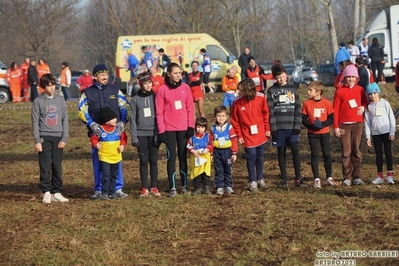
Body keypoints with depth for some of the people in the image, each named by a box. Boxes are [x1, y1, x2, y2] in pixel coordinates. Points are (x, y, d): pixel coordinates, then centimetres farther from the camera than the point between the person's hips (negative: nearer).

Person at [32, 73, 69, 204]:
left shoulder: (60, 100, 8)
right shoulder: (38, 101, 1)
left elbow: (65, 120, 8)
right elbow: (35, 122, 0)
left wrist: (64, 138, -1)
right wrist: (37, 141, -7)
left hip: (58, 138, 2)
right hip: (44, 138, -2)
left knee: (57, 167, 4)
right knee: (45, 167, -5)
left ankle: (57, 192, 9)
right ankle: (46, 193, -2)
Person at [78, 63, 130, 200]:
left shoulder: (115, 90, 10)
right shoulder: (87, 92, 7)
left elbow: (125, 106, 8)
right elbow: (82, 110, 1)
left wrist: (122, 121, -8)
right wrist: (91, 124, -14)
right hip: (97, 131, -1)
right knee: (97, 161, 2)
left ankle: (118, 188, 8)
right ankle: (98, 190, 9)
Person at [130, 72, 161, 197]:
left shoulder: (155, 97, 2)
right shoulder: (135, 99, 0)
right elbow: (133, 119, 0)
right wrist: (134, 137, -5)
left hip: (154, 133, 0)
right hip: (141, 134, 0)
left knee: (153, 161, 4)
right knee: (144, 161, 4)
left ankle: (154, 187, 12)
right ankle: (144, 188, 9)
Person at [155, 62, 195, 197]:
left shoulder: (185, 87, 2)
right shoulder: (162, 90, -5)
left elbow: (190, 108, 4)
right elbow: (159, 112, -6)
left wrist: (191, 126, -2)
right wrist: (161, 131, -9)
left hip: (183, 128, 2)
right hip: (169, 129, -2)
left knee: (183, 157, 9)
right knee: (171, 157, 2)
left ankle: (184, 185, 16)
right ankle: (172, 187, 5)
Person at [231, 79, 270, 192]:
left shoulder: (261, 98, -9)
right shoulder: (237, 101, -13)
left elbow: (266, 114, 3)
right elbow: (234, 120, -6)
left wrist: (267, 129, 3)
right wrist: (239, 135, -5)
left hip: (261, 134, 2)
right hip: (248, 135, -2)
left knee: (260, 156, 12)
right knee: (251, 157, -2)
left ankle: (260, 179, 27)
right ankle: (252, 181, 11)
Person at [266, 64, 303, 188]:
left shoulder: (293, 88, 7)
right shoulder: (271, 91, 3)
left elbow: (298, 108, 5)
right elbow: (270, 111, -1)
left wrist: (297, 125, -4)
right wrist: (273, 129, -8)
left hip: (292, 127, 0)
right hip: (279, 128, 0)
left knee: (295, 151, -7)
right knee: (281, 153, 5)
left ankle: (298, 178, 0)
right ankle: (284, 179, 12)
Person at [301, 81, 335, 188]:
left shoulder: (327, 103, -7)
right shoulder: (307, 103, -4)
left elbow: (331, 118, -4)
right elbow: (303, 119, -2)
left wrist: (322, 124, -21)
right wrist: (311, 126, -19)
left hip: (325, 133, 0)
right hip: (312, 133, 1)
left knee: (327, 154, 5)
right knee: (314, 155, 2)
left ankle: (329, 177, 17)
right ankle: (316, 179, 9)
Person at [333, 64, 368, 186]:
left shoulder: (360, 90, 9)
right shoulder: (339, 91, 2)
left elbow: (365, 102, 23)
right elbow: (335, 110, 1)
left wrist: (363, 107, -2)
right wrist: (336, 127, -5)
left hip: (358, 124, 2)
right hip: (344, 125, -2)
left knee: (357, 151, 2)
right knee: (346, 152, -2)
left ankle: (357, 177, 6)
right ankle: (347, 178, 2)